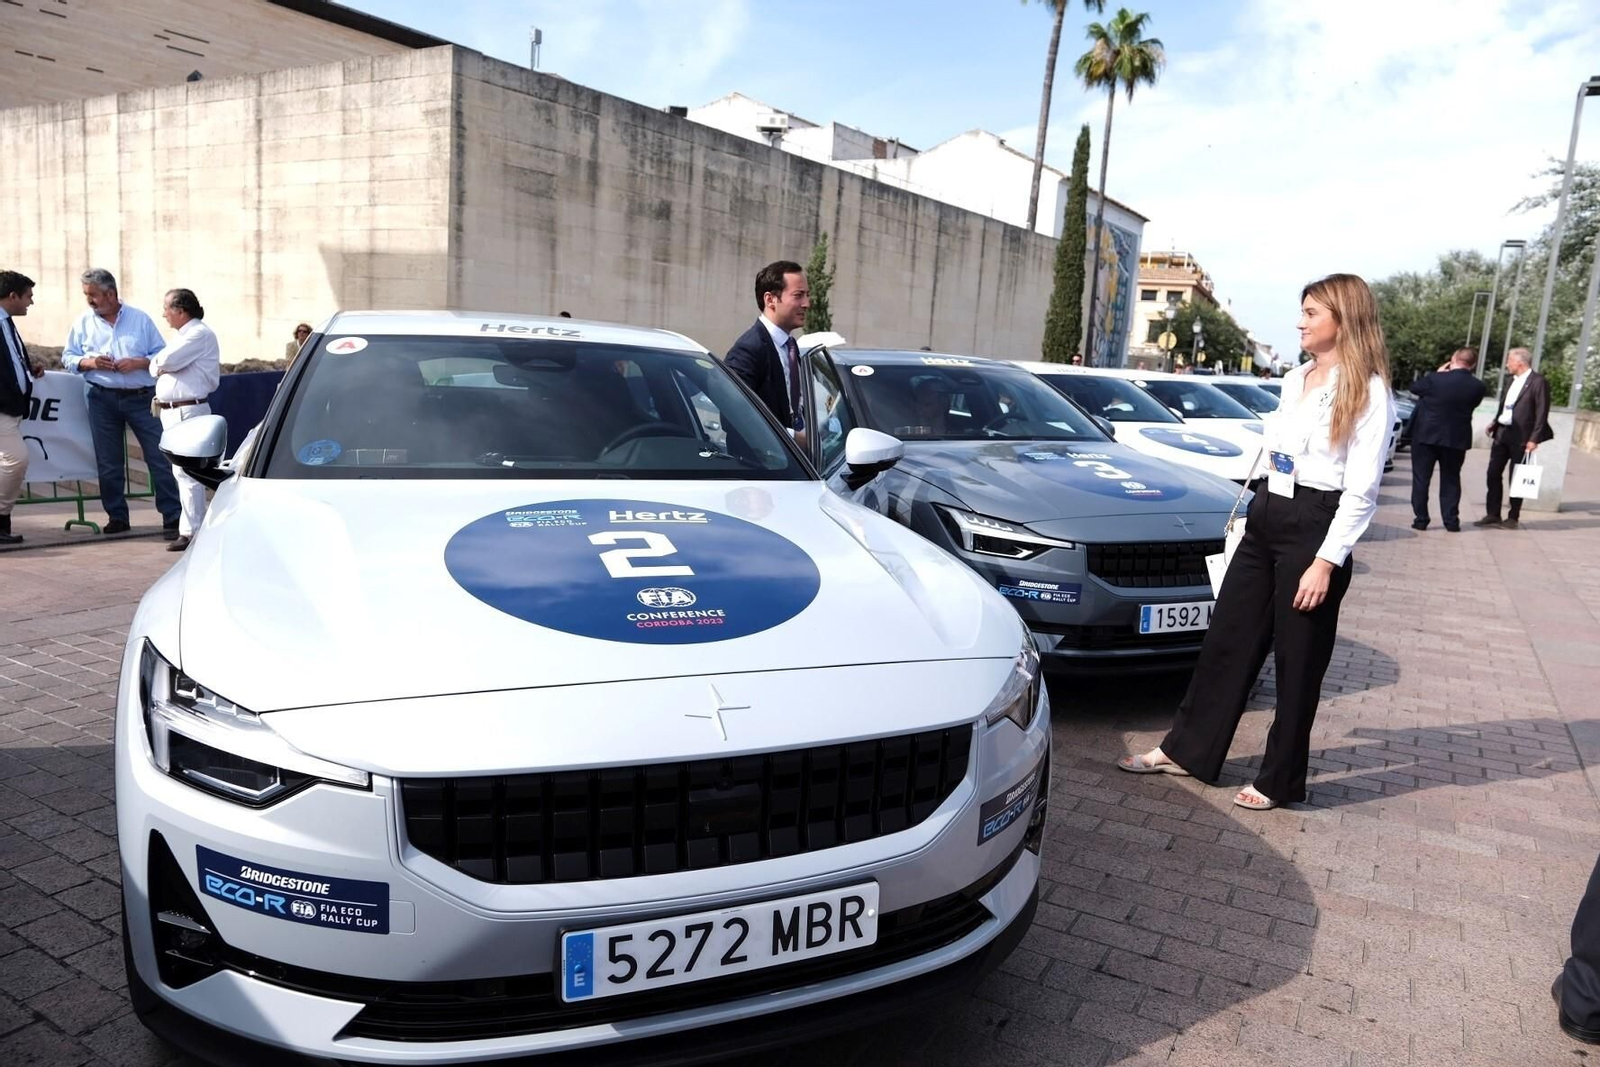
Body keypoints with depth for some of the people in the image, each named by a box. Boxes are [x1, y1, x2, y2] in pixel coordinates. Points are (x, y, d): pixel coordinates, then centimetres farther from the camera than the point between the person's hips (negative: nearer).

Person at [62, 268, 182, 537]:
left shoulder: (140, 319, 5)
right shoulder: (83, 323, 10)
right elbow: (68, 357, 11)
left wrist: (139, 363, -13)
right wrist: (89, 363, -9)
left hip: (141, 397, -2)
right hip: (103, 400, 3)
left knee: (160, 457, -7)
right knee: (108, 463, 7)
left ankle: (172, 517, -4)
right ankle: (117, 517, 18)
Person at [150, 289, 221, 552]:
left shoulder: (200, 334, -11)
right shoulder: (184, 335, 21)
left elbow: (167, 360, -20)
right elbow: (157, 365, 19)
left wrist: (158, 361, 2)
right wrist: (159, 365, -3)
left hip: (188, 411, -10)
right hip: (171, 411, 10)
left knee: (187, 472, -10)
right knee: (182, 472, 13)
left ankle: (192, 531, -7)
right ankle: (190, 525, 19)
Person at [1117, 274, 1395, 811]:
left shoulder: (1368, 392, -10)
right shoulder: (1296, 379, 13)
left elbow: (1362, 490, -14)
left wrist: (1326, 561, -18)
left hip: (1314, 526, -7)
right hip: (1265, 519, 7)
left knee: (1297, 661, 4)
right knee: (1227, 640, 11)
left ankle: (1280, 780, 18)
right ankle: (1186, 749, 22)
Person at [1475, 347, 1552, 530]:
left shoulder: (1538, 382, -10)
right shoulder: (1513, 380, 13)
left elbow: (1542, 413, -13)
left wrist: (1534, 439, -17)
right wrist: (1494, 424, 6)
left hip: (1521, 437, -7)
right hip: (1502, 433, 7)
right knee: (1493, 474, 6)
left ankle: (1513, 518, 11)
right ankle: (1492, 515, 12)